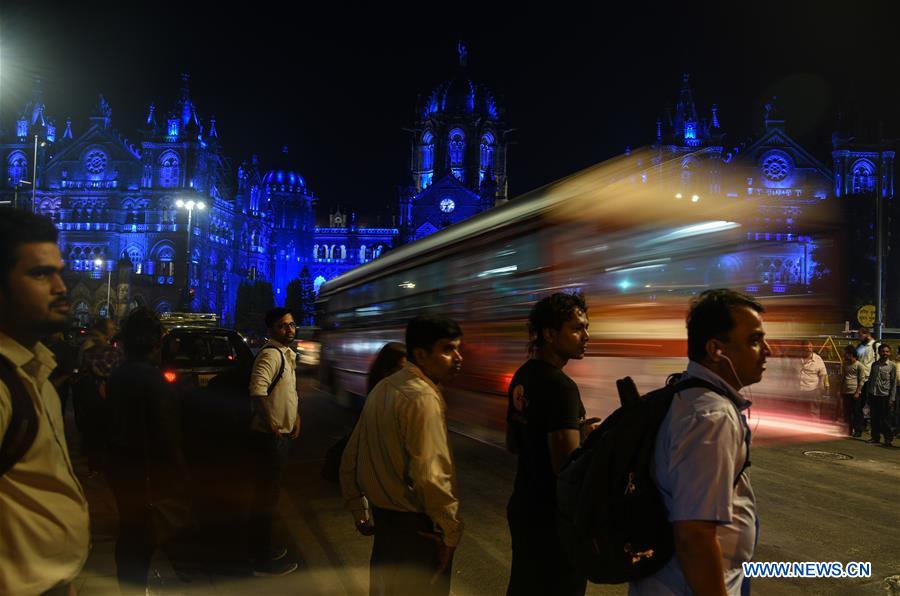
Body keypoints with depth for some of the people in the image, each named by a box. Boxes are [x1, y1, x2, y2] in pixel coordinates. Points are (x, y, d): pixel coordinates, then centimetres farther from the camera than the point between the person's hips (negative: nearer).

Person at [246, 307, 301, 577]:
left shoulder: (287, 354, 13)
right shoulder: (270, 354, -19)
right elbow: (257, 391, -33)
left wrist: (295, 416, 16)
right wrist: (271, 425, -27)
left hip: (282, 434, 10)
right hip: (269, 436, -10)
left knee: (268, 493, 20)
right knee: (266, 495, 0)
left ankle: (261, 547, 36)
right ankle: (263, 560, 11)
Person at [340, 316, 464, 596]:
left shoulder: (382, 389, 6)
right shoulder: (422, 397, -21)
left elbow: (351, 456, 11)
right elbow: (429, 475, -29)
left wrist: (359, 510, 22)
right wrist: (451, 531, -16)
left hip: (383, 517, 8)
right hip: (417, 526, -8)